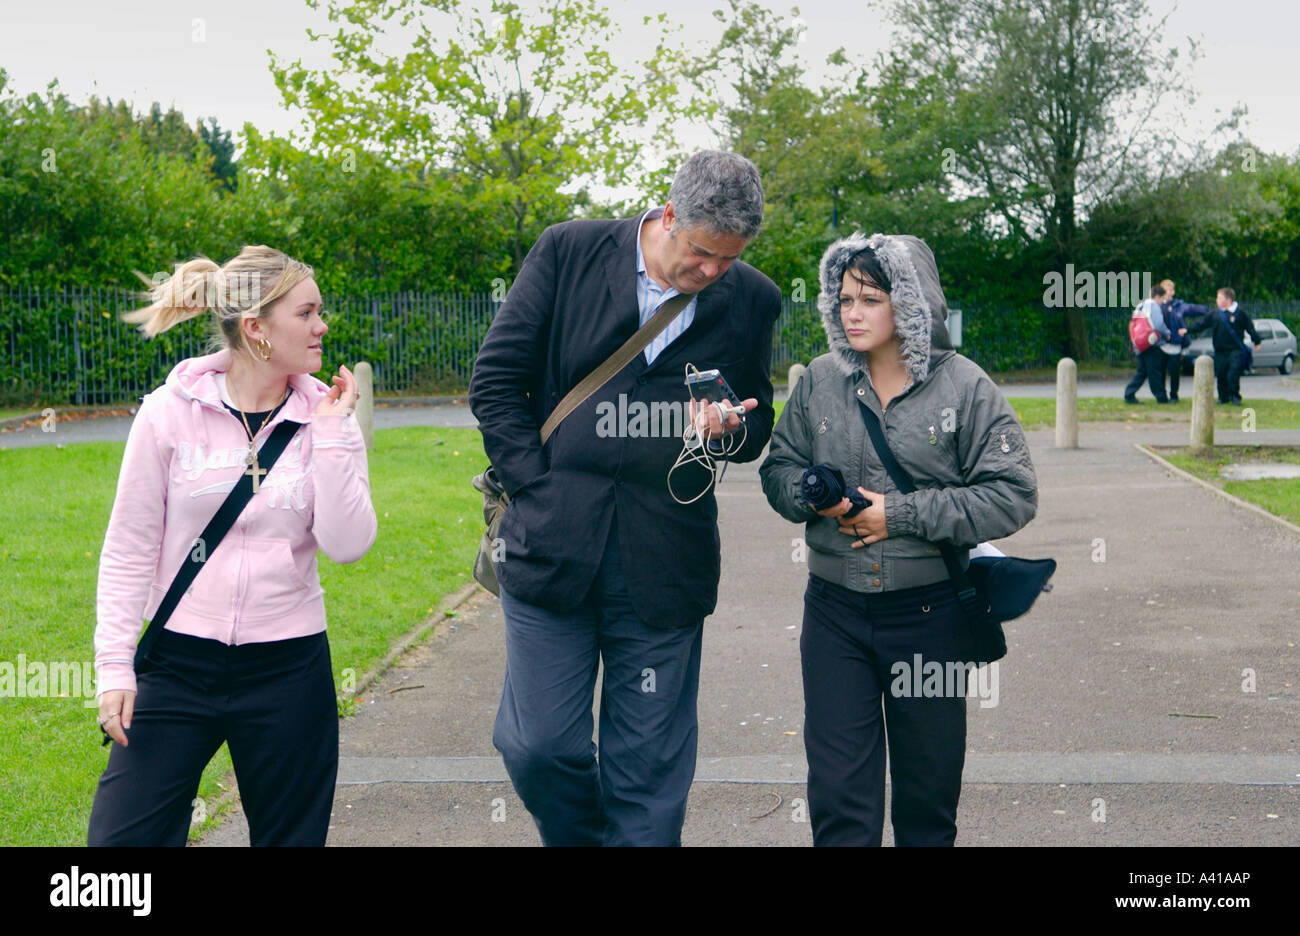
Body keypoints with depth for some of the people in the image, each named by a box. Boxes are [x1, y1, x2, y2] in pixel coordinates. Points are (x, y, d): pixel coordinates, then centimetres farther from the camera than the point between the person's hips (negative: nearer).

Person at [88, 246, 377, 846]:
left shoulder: (322, 418, 0)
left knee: (290, 837, 10)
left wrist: (332, 433, -13)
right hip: (178, 663, -1)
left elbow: (347, 545, -10)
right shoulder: (169, 413, -4)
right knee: (121, 838, -4)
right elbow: (128, 550, 0)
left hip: (288, 666, 1)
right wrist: (114, 665, -5)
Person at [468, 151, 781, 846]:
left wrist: (730, 429, -9)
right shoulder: (568, 253, -1)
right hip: (551, 546, 0)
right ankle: (578, 839, 31)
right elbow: (495, 382, 1)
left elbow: (758, 430, 15)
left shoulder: (752, 300, 4)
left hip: (663, 566, 1)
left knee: (649, 773, 6)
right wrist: (539, 491, -5)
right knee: (538, 748, 3)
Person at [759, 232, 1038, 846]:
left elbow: (1013, 495, -9)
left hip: (931, 612, -1)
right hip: (835, 610, 2)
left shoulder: (964, 387, -6)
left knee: (929, 787, 13)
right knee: (837, 790, 1)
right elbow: (779, 470, 10)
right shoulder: (819, 381, 3)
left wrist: (901, 514, -15)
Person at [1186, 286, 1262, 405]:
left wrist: (1257, 341, 7)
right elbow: (1201, 325, 9)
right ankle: (1223, 397, 21)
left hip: (1235, 350, -4)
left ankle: (1235, 396, 0)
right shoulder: (1215, 315, 9)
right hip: (1220, 352, 4)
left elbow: (1250, 328, 4)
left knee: (1233, 374, -14)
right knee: (1220, 375, 5)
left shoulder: (1240, 314, -2)